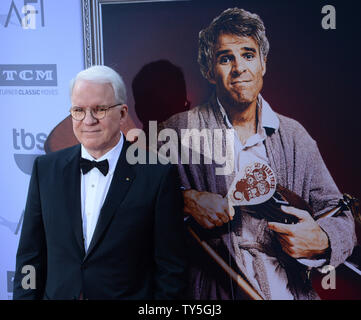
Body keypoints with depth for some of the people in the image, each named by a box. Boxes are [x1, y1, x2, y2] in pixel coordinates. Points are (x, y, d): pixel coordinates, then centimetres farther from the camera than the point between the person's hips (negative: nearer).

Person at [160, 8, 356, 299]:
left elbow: (340, 216, 9)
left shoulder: (295, 136, 7)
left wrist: (320, 240, -11)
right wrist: (186, 199, -15)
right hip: (214, 293, -2)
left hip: (291, 291, 3)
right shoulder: (180, 132, -1)